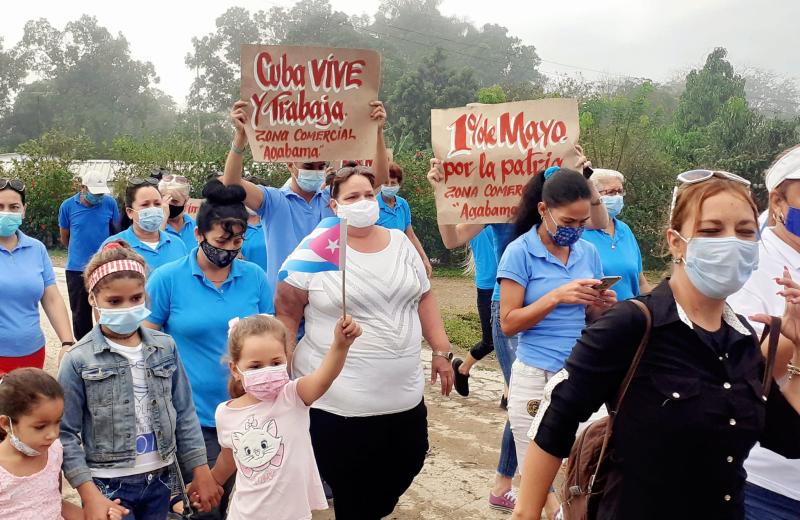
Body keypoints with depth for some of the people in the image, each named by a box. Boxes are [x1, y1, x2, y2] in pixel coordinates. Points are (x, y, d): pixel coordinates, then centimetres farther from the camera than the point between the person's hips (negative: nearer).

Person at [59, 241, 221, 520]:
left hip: (160, 478, 3)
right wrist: (90, 495, -12)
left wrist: (201, 471, 4)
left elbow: (184, 415, 5)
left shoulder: (165, 347, -1)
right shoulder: (78, 360, -9)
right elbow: (66, 433, -7)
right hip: (109, 485, -3)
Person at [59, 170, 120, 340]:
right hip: (76, 268, 1)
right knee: (80, 313, 11)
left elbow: (116, 230, 8)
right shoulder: (68, 206, -5)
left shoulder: (109, 203, -6)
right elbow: (64, 237, 9)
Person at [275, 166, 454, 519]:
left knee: (404, 469, 16)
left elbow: (423, 299, 12)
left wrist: (441, 351, 7)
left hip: (404, 395, 5)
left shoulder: (400, 242, 6)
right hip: (337, 401, -4)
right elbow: (286, 314, -5)